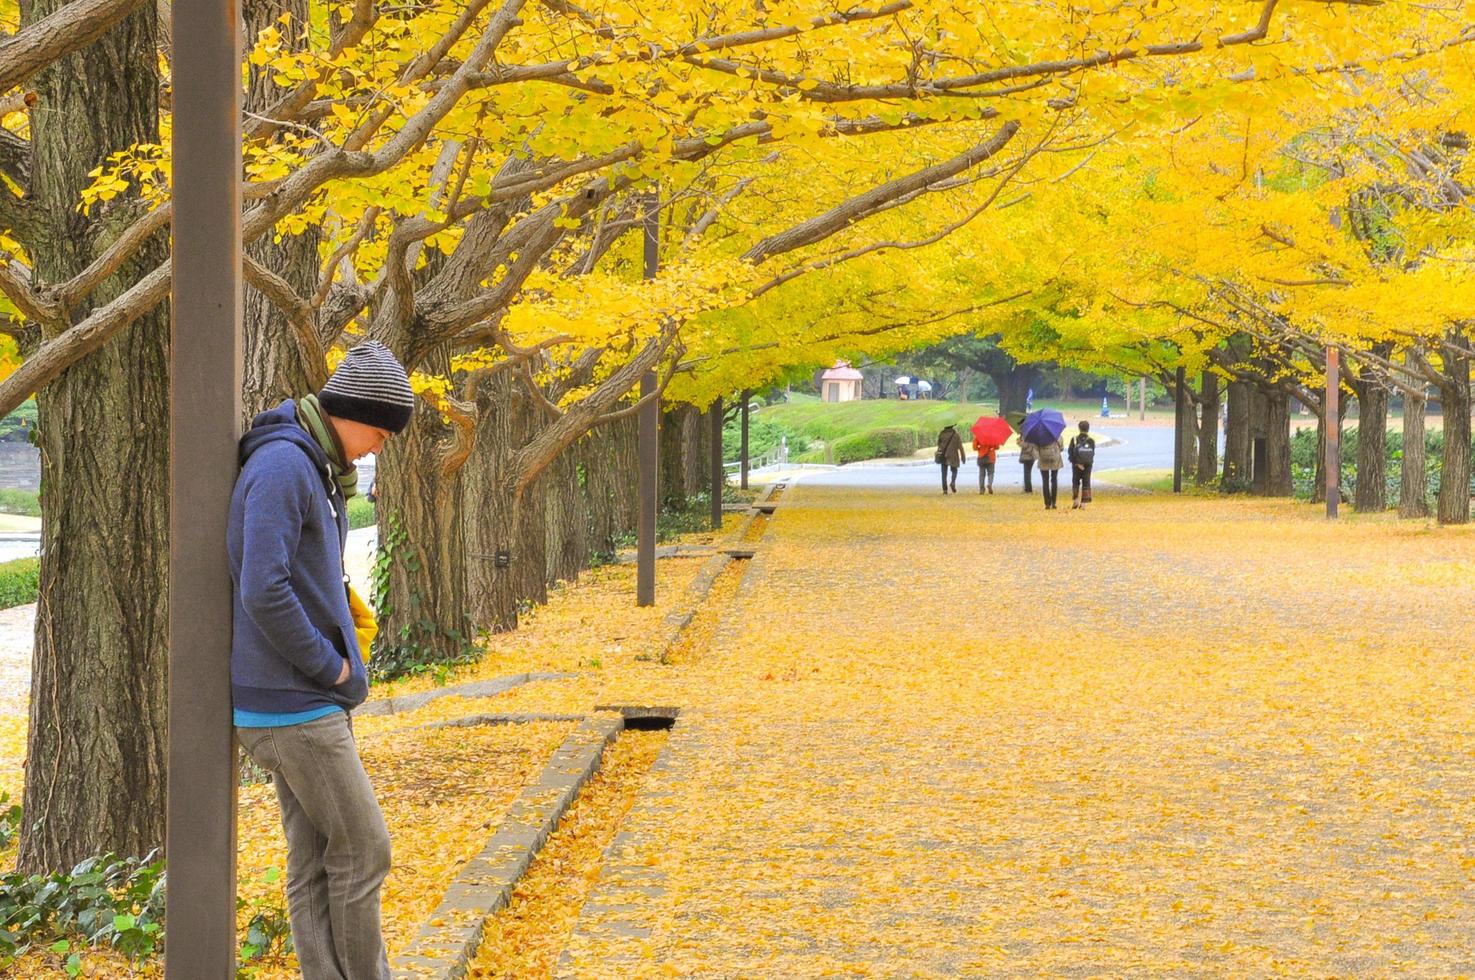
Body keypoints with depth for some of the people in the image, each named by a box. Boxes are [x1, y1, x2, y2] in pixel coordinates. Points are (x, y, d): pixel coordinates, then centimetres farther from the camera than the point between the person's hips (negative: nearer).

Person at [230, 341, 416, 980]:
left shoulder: (317, 469, 13)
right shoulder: (282, 465, -18)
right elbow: (264, 592, -25)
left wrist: (339, 668, 8)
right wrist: (330, 667, -14)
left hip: (313, 699, 9)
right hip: (293, 707, -9)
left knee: (315, 864, 9)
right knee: (363, 851, -2)